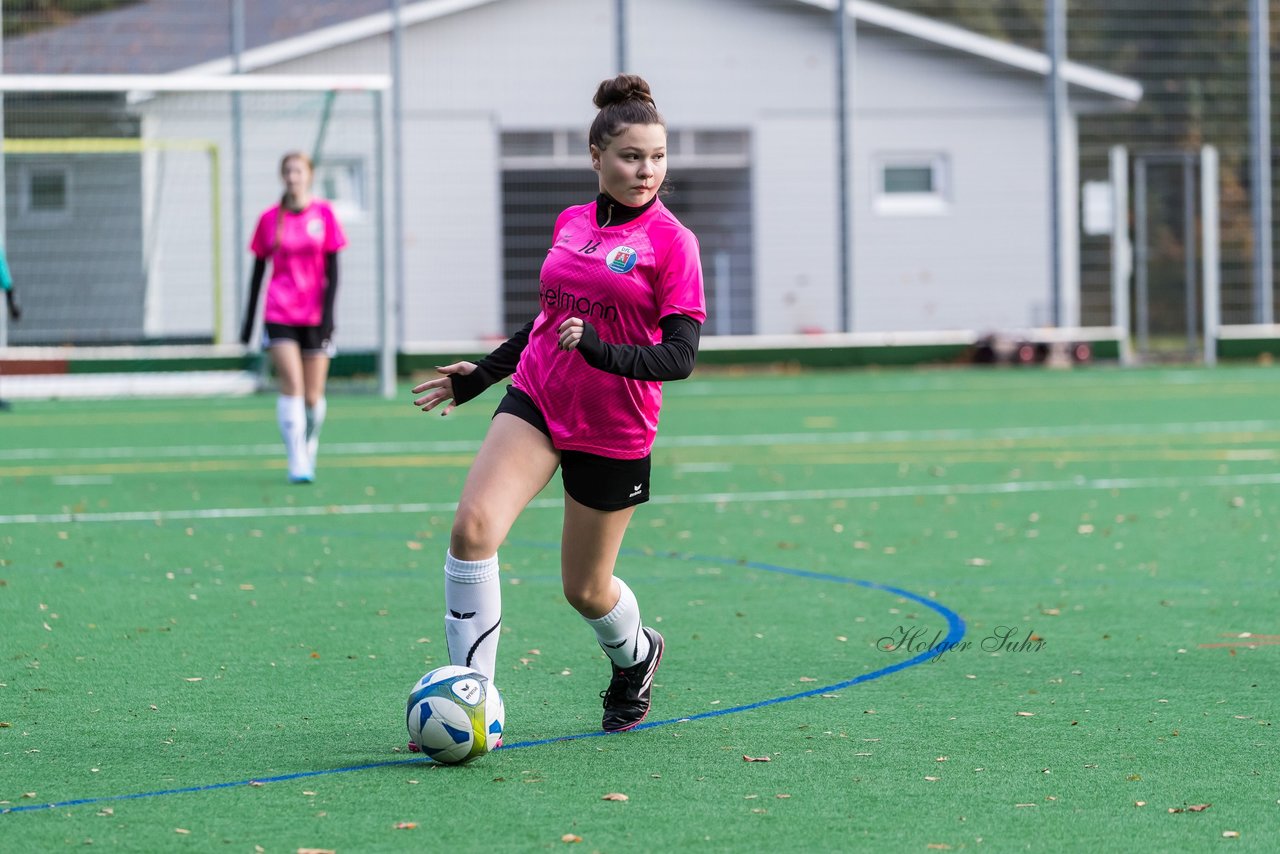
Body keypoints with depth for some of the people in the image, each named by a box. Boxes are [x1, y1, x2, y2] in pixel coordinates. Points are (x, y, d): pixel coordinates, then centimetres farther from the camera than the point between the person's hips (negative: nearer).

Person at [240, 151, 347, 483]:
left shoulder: (323, 214, 3)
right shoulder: (270, 218, 5)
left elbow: (332, 269, 2)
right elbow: (258, 270, 10)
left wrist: (328, 312, -8)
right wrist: (249, 317, 9)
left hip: (315, 316, 1)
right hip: (279, 315, -1)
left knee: (313, 395, 4)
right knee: (292, 386, -15)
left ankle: (310, 452, 29)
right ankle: (297, 464, -16)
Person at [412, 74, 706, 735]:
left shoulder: (670, 242, -9)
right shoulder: (570, 223, 7)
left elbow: (679, 357, -15)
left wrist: (599, 350, -30)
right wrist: (479, 376, 24)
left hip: (613, 431, -4)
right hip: (536, 400, 4)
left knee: (584, 588, 8)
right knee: (474, 527, -21)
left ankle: (635, 656, 44)